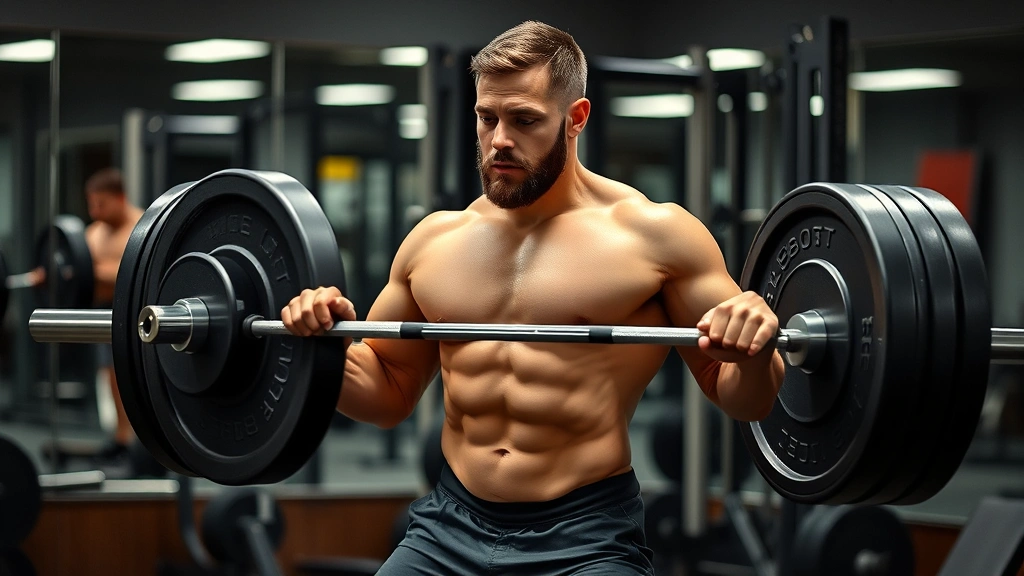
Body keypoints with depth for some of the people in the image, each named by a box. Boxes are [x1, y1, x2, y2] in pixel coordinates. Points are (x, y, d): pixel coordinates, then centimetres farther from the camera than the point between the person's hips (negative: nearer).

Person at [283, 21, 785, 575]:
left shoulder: (651, 233, -2)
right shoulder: (434, 239, 11)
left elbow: (743, 399, 2)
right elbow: (389, 394, 21)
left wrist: (753, 356, -20)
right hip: (449, 528, 5)